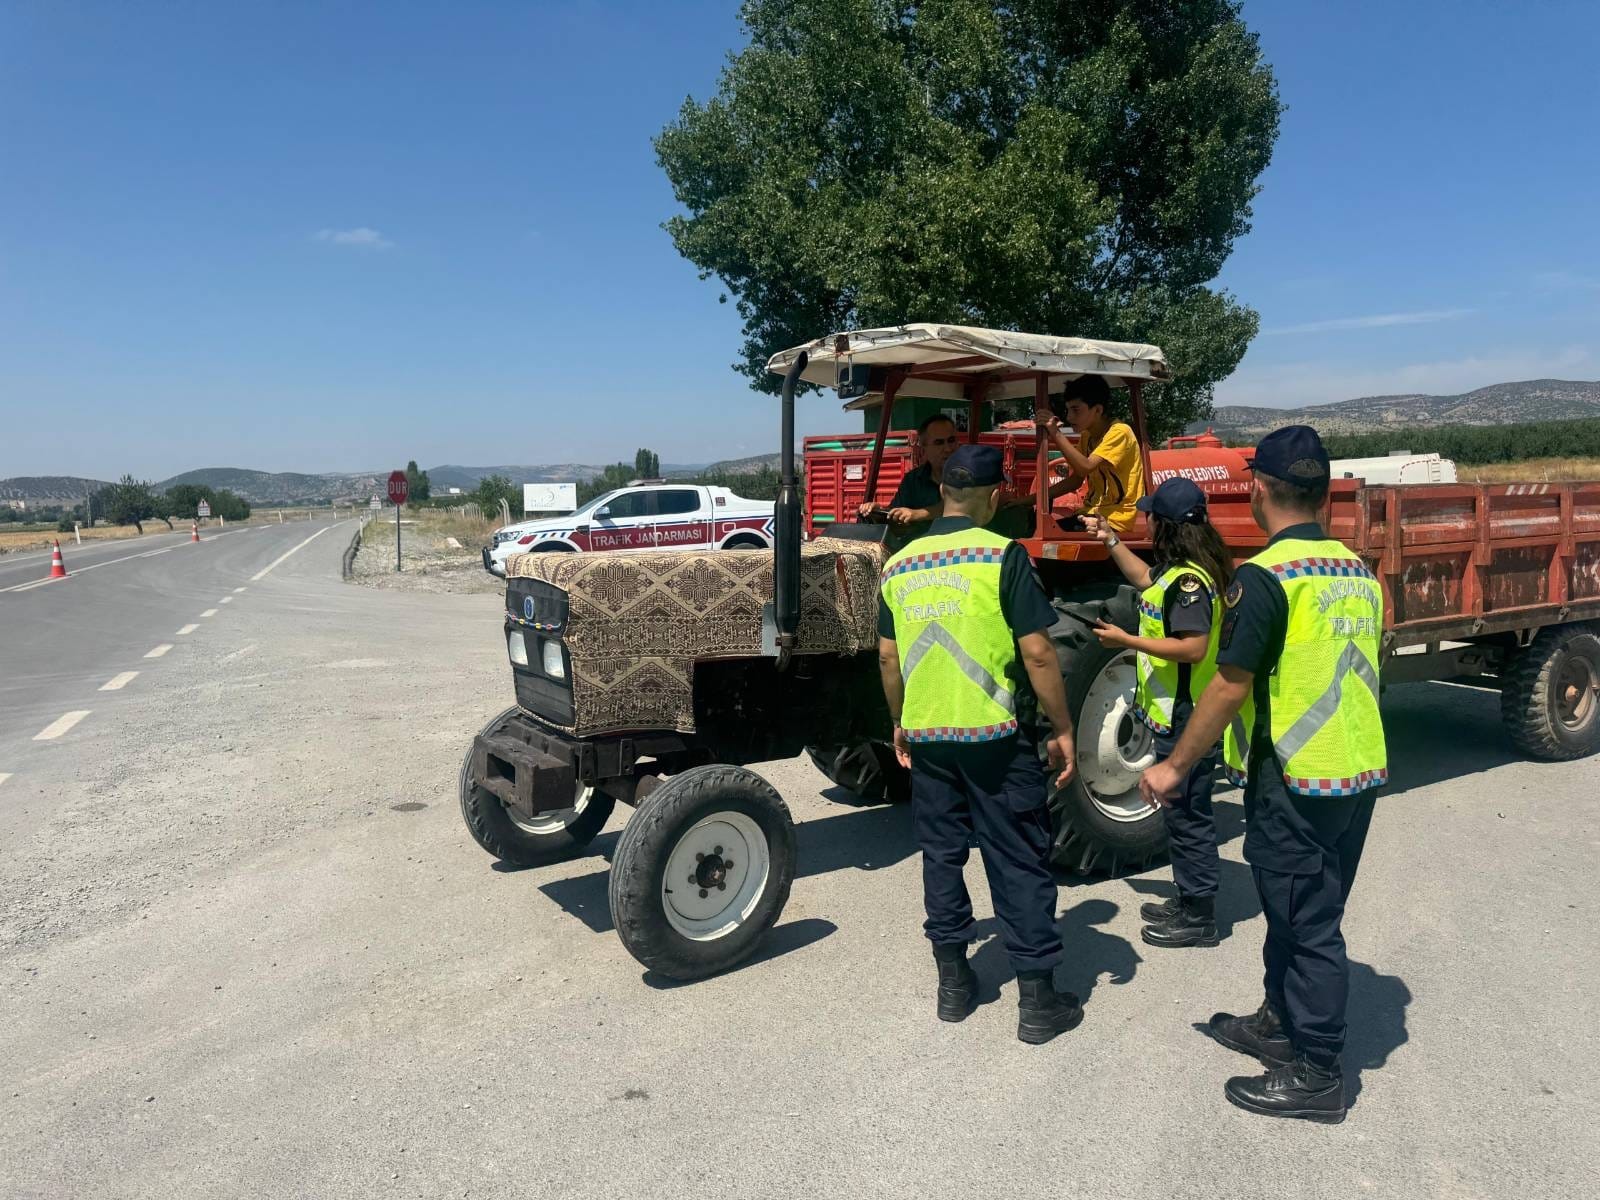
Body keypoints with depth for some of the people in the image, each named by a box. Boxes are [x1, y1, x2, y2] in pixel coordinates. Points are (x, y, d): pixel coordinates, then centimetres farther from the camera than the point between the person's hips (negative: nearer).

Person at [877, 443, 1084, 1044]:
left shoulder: (899, 566, 4)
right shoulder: (1002, 556, -12)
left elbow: (888, 659, 10)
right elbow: (1037, 655, -14)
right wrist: (1063, 729, -4)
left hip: (926, 737, 5)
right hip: (995, 737, -4)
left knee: (942, 854, 16)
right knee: (1019, 864, 6)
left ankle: (953, 983, 25)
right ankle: (1038, 1000, 15)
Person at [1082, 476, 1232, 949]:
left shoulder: (1189, 579, -22)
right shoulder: (1178, 569, 9)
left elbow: (1194, 648, -28)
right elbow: (1147, 581, 30)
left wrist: (1128, 640, -22)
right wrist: (1110, 539, 25)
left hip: (1188, 721, -10)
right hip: (1177, 715, 10)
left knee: (1188, 816, 1)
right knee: (1184, 813, 19)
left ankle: (1198, 919, 13)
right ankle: (1189, 900, 32)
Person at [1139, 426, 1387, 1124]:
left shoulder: (1266, 577, -18)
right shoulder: (1359, 572, 7)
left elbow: (1229, 687, -20)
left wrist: (1174, 767, -11)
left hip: (1296, 781, -8)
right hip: (1363, 772, 8)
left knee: (1307, 923, 4)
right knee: (1302, 909, 21)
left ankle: (1315, 1074, 17)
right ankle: (1281, 1022, 38)